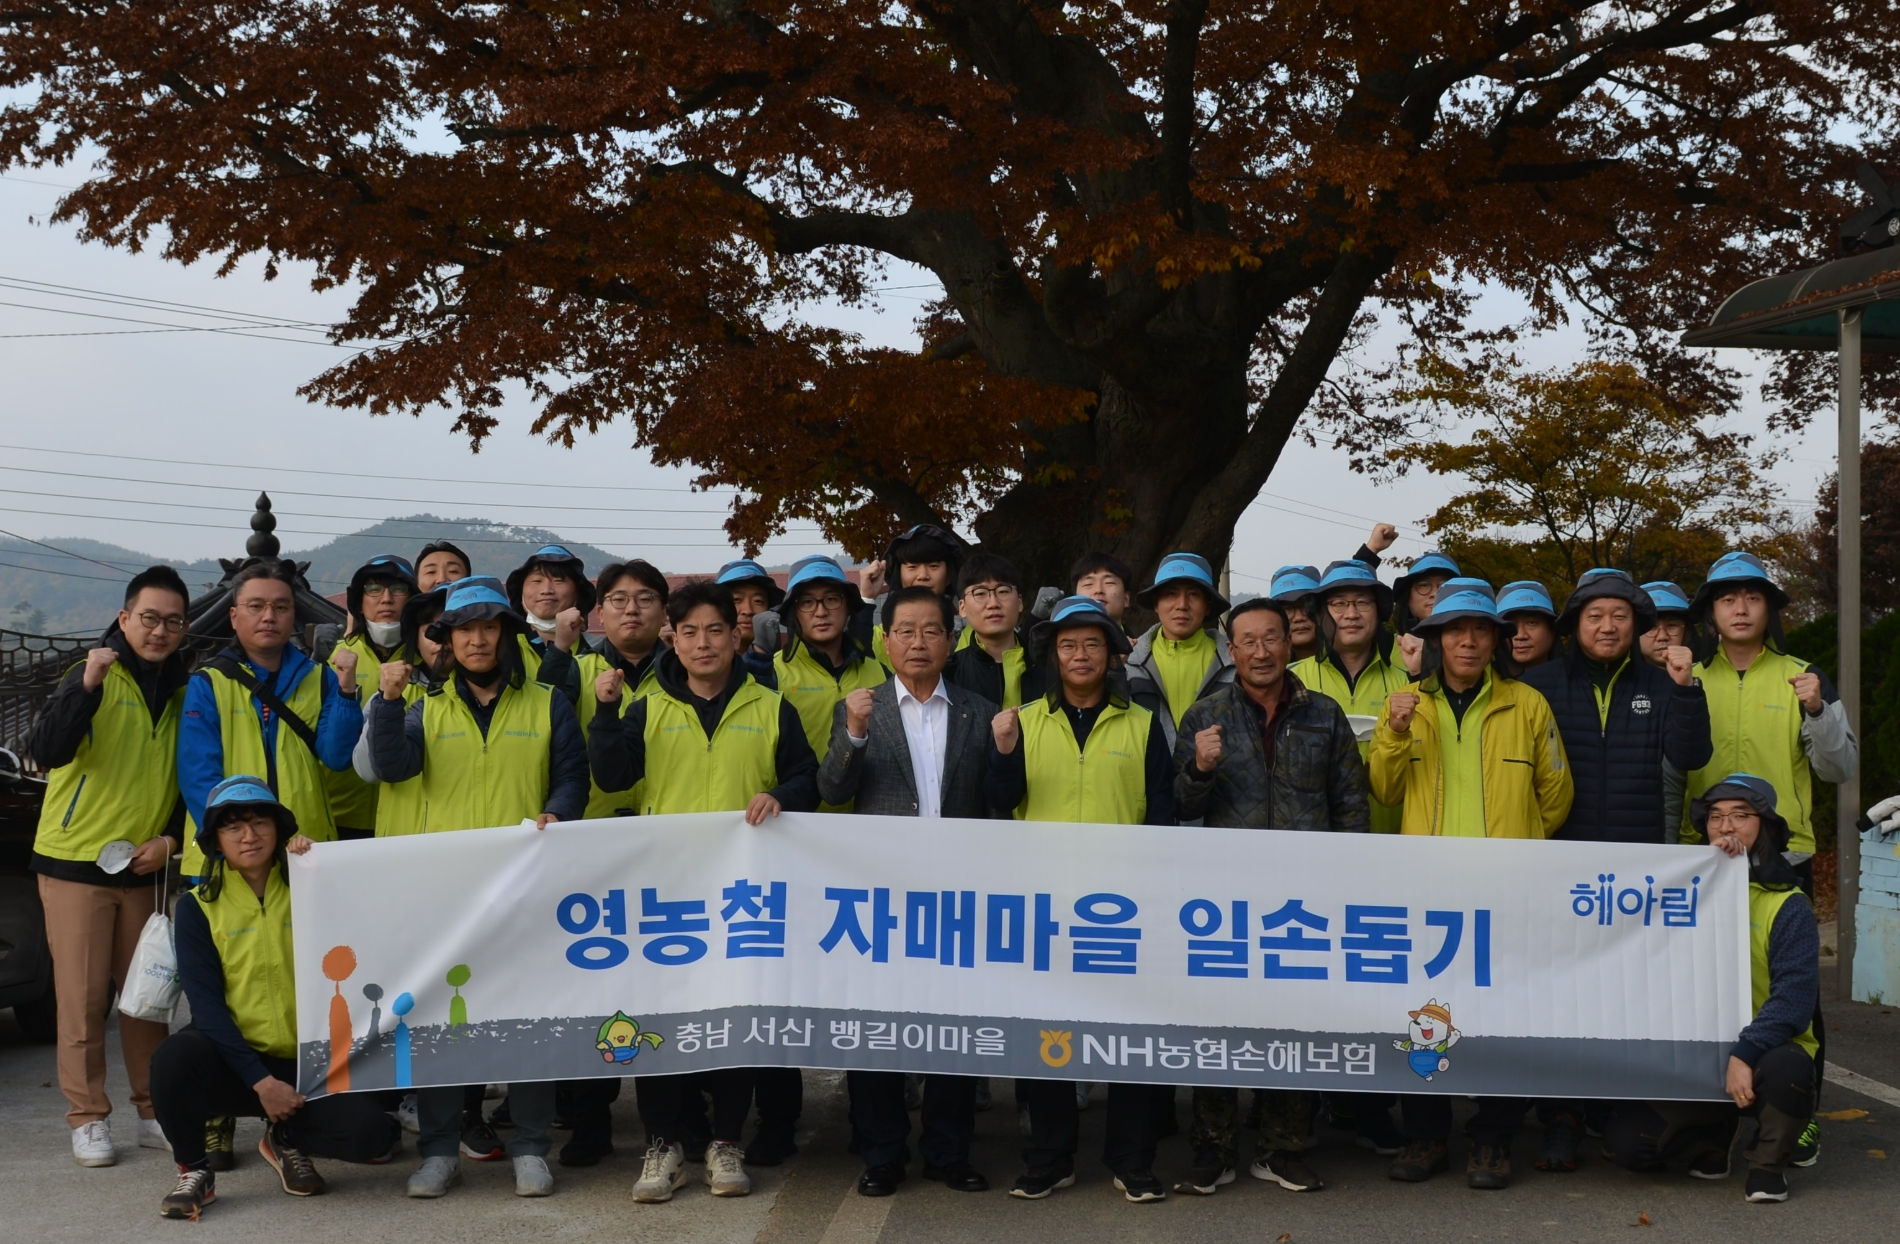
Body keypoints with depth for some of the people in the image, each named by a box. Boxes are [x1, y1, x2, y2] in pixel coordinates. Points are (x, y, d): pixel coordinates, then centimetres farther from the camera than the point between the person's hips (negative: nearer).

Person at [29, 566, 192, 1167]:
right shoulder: (97, 676, -8)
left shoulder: (183, 691, 7)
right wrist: (86, 685, -34)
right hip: (75, 862, -4)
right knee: (82, 997, -1)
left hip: (144, 868, 4)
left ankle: (154, 1112, 17)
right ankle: (87, 1118, 9)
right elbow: (46, 751, -23)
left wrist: (171, 838, 2)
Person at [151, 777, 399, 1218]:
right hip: (231, 1059, -1)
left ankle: (285, 1140, 12)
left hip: (307, 1061, 1)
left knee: (371, 1135, -23)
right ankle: (193, 1170, -5)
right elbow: (206, 1004, -9)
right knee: (174, 1058, -34)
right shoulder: (198, 907, 0)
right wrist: (260, 1080, -19)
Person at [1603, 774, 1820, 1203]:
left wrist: (1744, 1053, -30)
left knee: (1786, 1067, -40)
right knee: (1625, 1142, -15)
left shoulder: (1787, 904, -7)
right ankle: (1713, 1132, 18)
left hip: (1762, 1051, -3)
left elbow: (1794, 998, -18)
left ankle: (1769, 1164, -8)